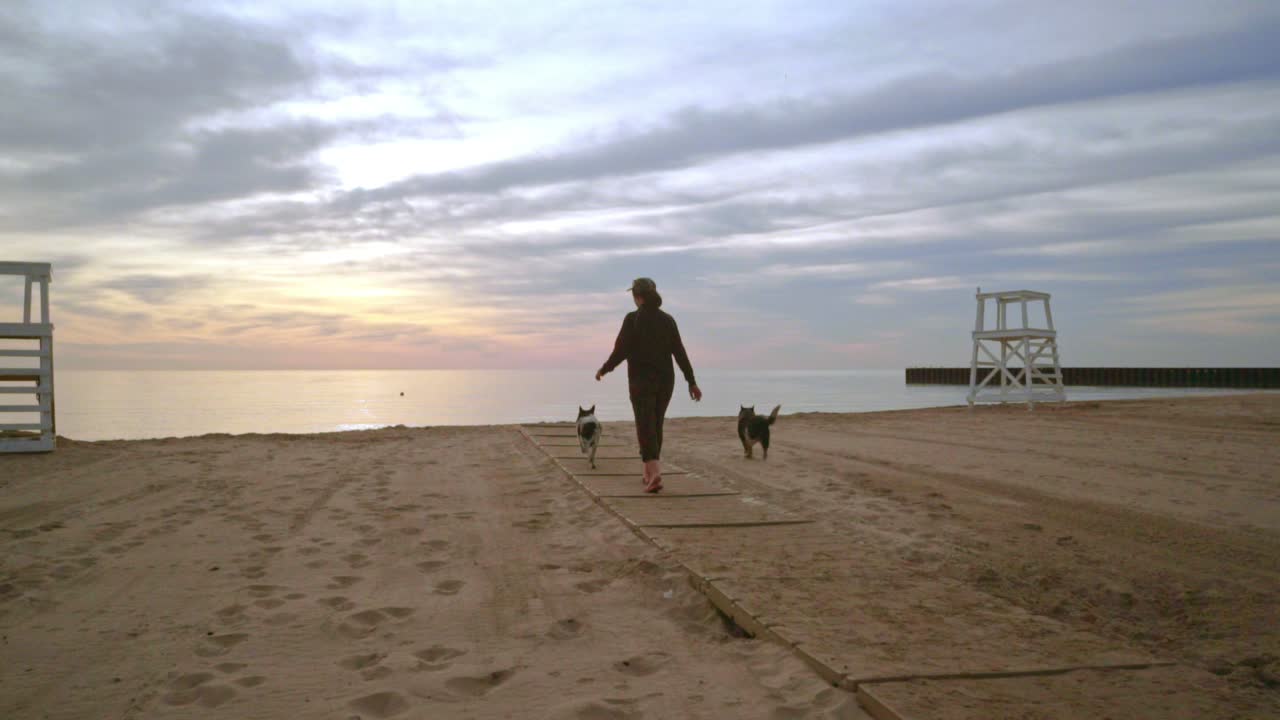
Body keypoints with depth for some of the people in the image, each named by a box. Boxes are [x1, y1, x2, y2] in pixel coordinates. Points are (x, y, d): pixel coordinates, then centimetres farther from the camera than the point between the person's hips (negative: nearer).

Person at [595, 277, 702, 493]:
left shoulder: (632, 319, -9)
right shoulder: (667, 320, 3)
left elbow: (621, 351, -10)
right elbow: (680, 353, 0)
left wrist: (603, 370, 7)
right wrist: (691, 382, 3)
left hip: (641, 381, -4)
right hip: (665, 380, 4)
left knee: (646, 428, -6)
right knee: (655, 426, 17)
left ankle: (655, 473, -24)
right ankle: (649, 472, 25)